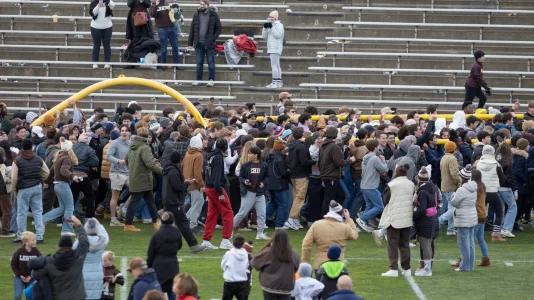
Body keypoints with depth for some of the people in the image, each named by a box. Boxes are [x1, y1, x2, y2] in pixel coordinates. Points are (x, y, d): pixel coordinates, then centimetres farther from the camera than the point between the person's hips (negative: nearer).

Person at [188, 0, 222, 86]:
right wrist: (190, 42, 5)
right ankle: (198, 79, 15)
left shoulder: (214, 15, -2)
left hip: (209, 44, -3)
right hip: (199, 43, 3)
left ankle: (211, 80, 9)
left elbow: (219, 29, 0)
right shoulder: (196, 15, 7)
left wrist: (213, 39, -10)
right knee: (199, 62, 8)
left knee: (211, 62, 3)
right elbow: (192, 29, 9)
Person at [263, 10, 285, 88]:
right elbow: (265, 37, 15)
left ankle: (275, 82, -19)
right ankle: (278, 82, 12)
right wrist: (265, 28, 2)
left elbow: (278, 35, -18)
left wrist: (271, 27, -18)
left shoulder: (279, 25, -5)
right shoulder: (270, 25, 20)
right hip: (272, 49, 10)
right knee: (277, 66, 10)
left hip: (276, 49, -10)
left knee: (274, 66, -15)